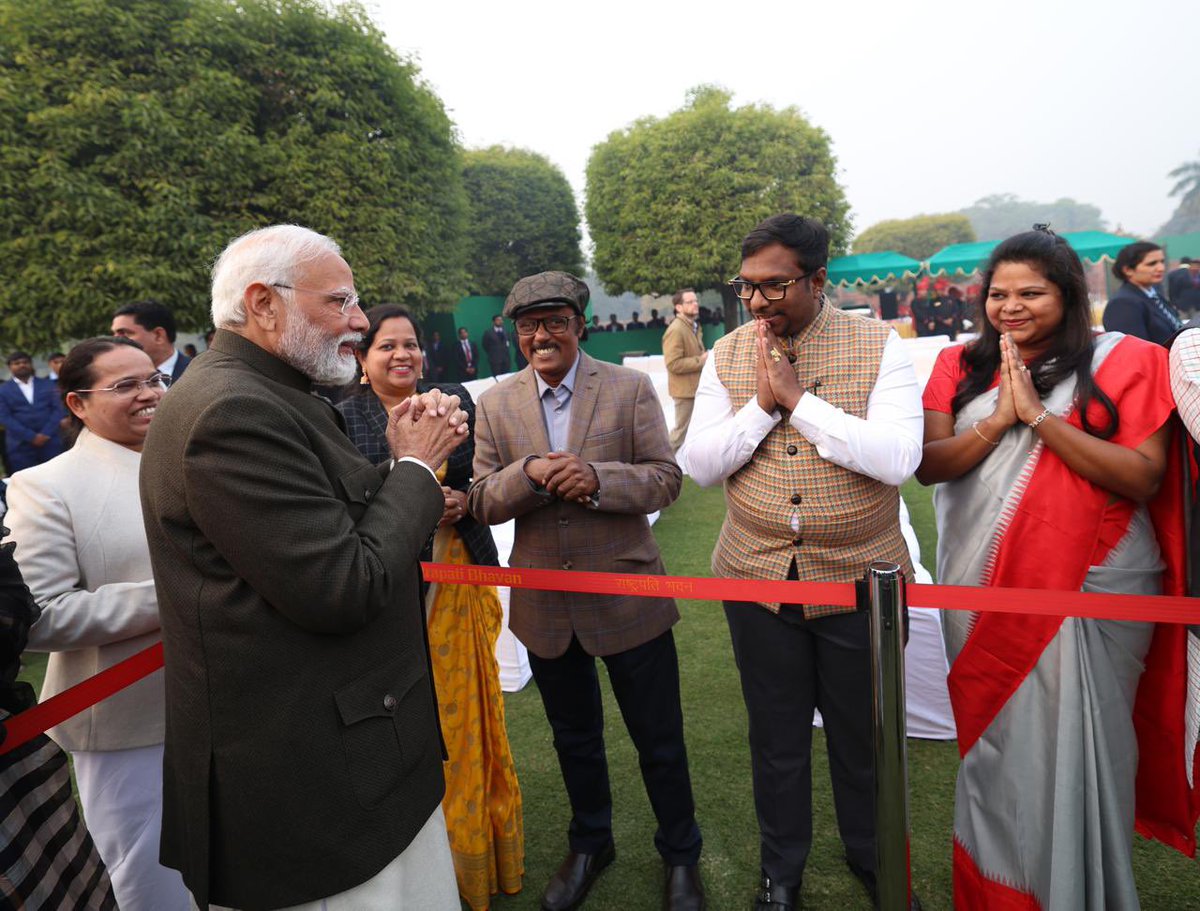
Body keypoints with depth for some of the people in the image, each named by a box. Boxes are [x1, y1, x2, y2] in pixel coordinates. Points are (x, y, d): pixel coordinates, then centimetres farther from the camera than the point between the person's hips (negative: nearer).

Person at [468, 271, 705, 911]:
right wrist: (529, 474, -23)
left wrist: (598, 478, -25)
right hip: (544, 606, 3)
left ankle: (680, 854, 39)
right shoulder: (495, 405, 1)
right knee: (573, 737, 23)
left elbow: (665, 479, -8)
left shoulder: (630, 389, -5)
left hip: (627, 596, -2)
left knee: (659, 739, 13)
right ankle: (589, 843, 48)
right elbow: (482, 503, -2)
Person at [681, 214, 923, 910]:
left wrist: (799, 398, -22)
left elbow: (899, 459, -21)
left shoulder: (879, 347, -9)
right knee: (776, 738, 18)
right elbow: (699, 464, -4)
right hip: (758, 579, 2)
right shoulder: (729, 355, 0)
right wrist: (763, 405, -17)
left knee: (863, 736, 18)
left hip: (861, 580, -1)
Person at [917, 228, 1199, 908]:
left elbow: (1143, 478, -13)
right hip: (983, 589, 3)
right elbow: (929, 465, -3)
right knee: (993, 737, 15)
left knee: (1071, 744, 3)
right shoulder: (961, 366, 6)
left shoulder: (1125, 362, -3)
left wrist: (1038, 415, -18)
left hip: (1089, 589, -3)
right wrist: (999, 419, -17)